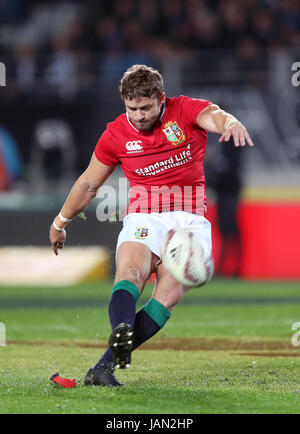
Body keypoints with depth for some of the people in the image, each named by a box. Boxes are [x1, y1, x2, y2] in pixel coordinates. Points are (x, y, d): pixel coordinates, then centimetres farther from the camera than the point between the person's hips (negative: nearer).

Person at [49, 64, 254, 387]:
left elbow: (213, 116, -25)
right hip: (144, 217, 2)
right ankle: (121, 332, -56)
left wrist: (231, 123, -50)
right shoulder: (116, 134, 6)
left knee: (170, 294, -21)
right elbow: (88, 184, 20)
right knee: (130, 272, -30)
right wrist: (60, 223, 29)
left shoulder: (186, 110, -1)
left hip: (190, 217, -2)